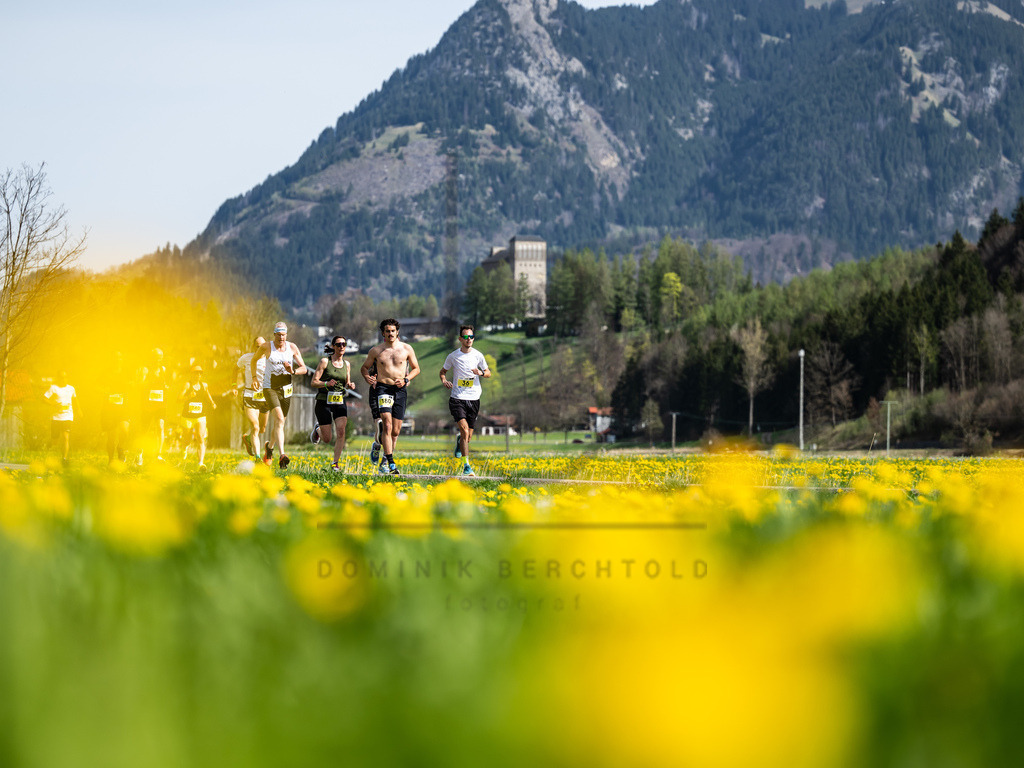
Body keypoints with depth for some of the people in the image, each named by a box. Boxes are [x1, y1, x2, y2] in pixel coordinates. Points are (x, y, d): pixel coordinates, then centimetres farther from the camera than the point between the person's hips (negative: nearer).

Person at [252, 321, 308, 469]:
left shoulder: (292, 347, 1)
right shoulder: (266, 347, -4)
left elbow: (304, 368, 0)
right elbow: (254, 360, 15)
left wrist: (293, 371, -20)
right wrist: (254, 377, 7)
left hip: (286, 388, 4)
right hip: (270, 388, -3)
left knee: (280, 422, 12)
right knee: (279, 419, -23)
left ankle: (269, 446, 44)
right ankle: (282, 456, -32)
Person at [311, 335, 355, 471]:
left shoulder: (346, 364, 8)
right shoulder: (325, 361, -6)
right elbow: (314, 382, -7)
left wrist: (350, 385, -4)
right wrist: (327, 383, -25)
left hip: (340, 402, 3)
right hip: (324, 402, -3)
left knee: (341, 432, -19)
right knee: (327, 440, 0)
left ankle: (335, 463, -8)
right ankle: (318, 428, 37)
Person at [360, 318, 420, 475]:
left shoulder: (407, 349, 6)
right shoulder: (376, 350, 5)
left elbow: (416, 368, 15)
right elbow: (364, 367, 17)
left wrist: (406, 380, -3)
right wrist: (367, 377, -4)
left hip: (400, 390, 2)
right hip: (382, 388, -2)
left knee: (396, 431, 5)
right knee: (387, 424, -18)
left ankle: (385, 460, 25)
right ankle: (391, 463, -22)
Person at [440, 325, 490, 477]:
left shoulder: (478, 356, 4)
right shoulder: (453, 356, 2)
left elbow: (488, 373, 14)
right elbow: (443, 371, 18)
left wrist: (480, 373, -9)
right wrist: (444, 380, -5)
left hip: (473, 399, 2)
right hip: (457, 399, -2)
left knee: (468, 436, 5)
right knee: (464, 429, -21)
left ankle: (459, 442, 43)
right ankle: (466, 465, -20)